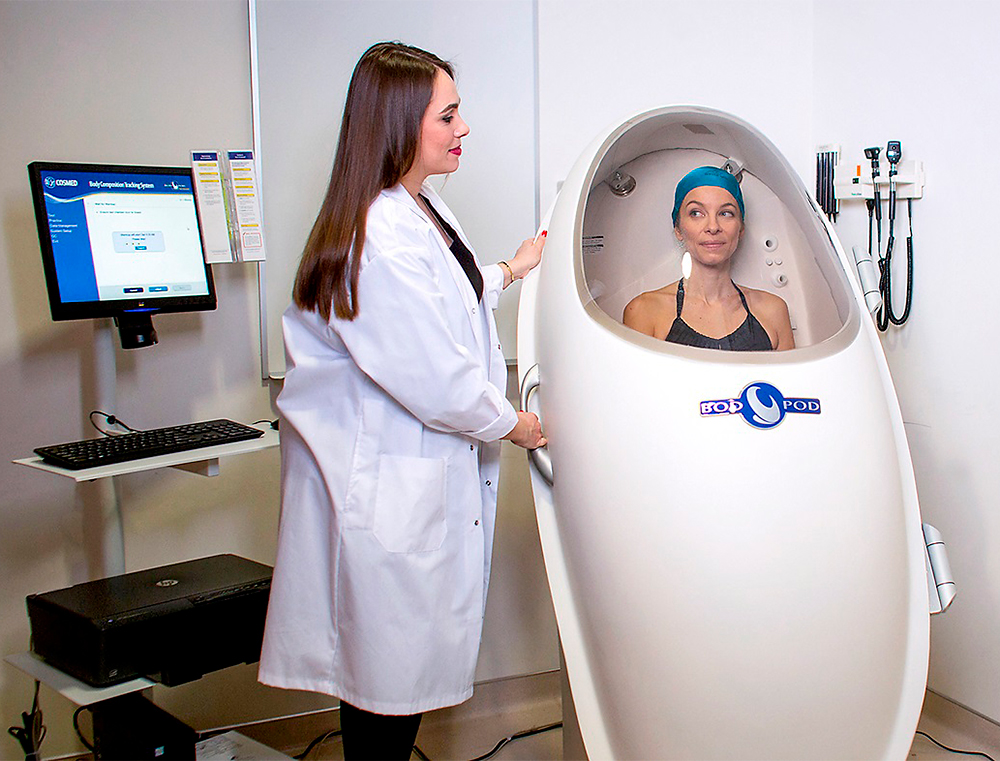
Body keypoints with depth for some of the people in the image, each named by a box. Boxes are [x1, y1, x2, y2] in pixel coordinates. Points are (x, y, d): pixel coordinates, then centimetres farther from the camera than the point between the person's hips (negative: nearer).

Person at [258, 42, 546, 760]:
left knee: (402, 664, 19)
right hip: (386, 491, -10)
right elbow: (439, 384, -21)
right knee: (388, 674, 5)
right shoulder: (378, 243, -25)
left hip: (430, 475, 10)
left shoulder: (427, 210, 9)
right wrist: (513, 424, -5)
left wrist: (509, 271, 31)